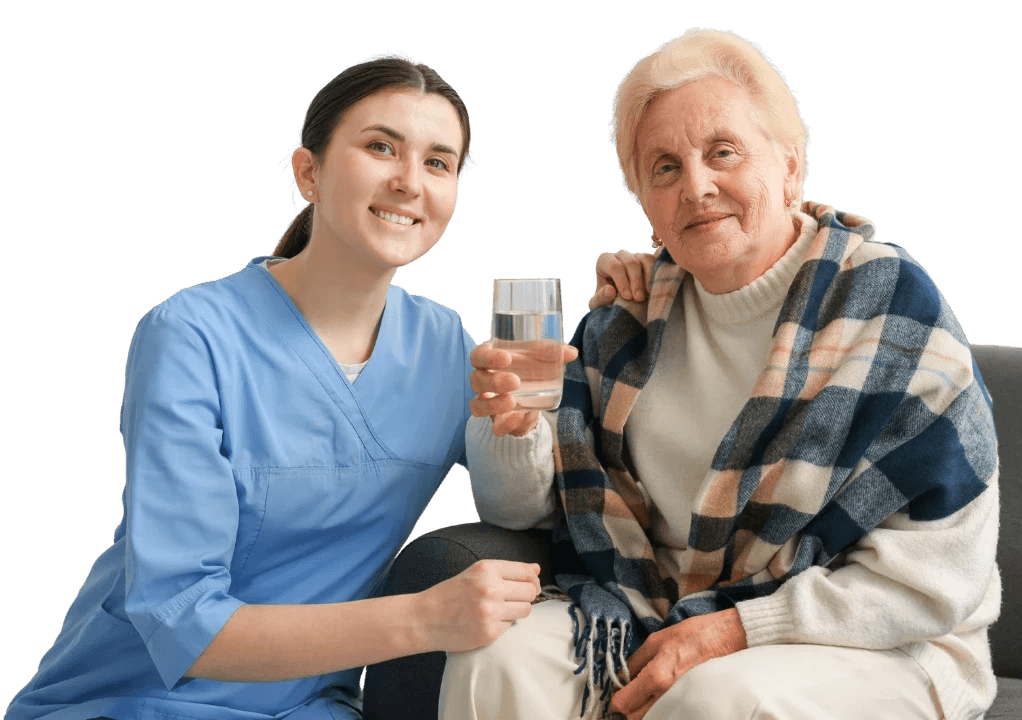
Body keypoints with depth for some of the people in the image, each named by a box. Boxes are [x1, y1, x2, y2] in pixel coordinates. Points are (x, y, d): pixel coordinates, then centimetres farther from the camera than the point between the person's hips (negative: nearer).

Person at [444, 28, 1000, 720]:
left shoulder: (890, 302, -9)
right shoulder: (631, 315, 6)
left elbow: (938, 572, -12)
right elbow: (522, 505, 8)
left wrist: (738, 631, -18)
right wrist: (513, 428, -15)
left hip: (876, 646, -3)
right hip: (651, 619, 4)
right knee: (492, 664, -20)